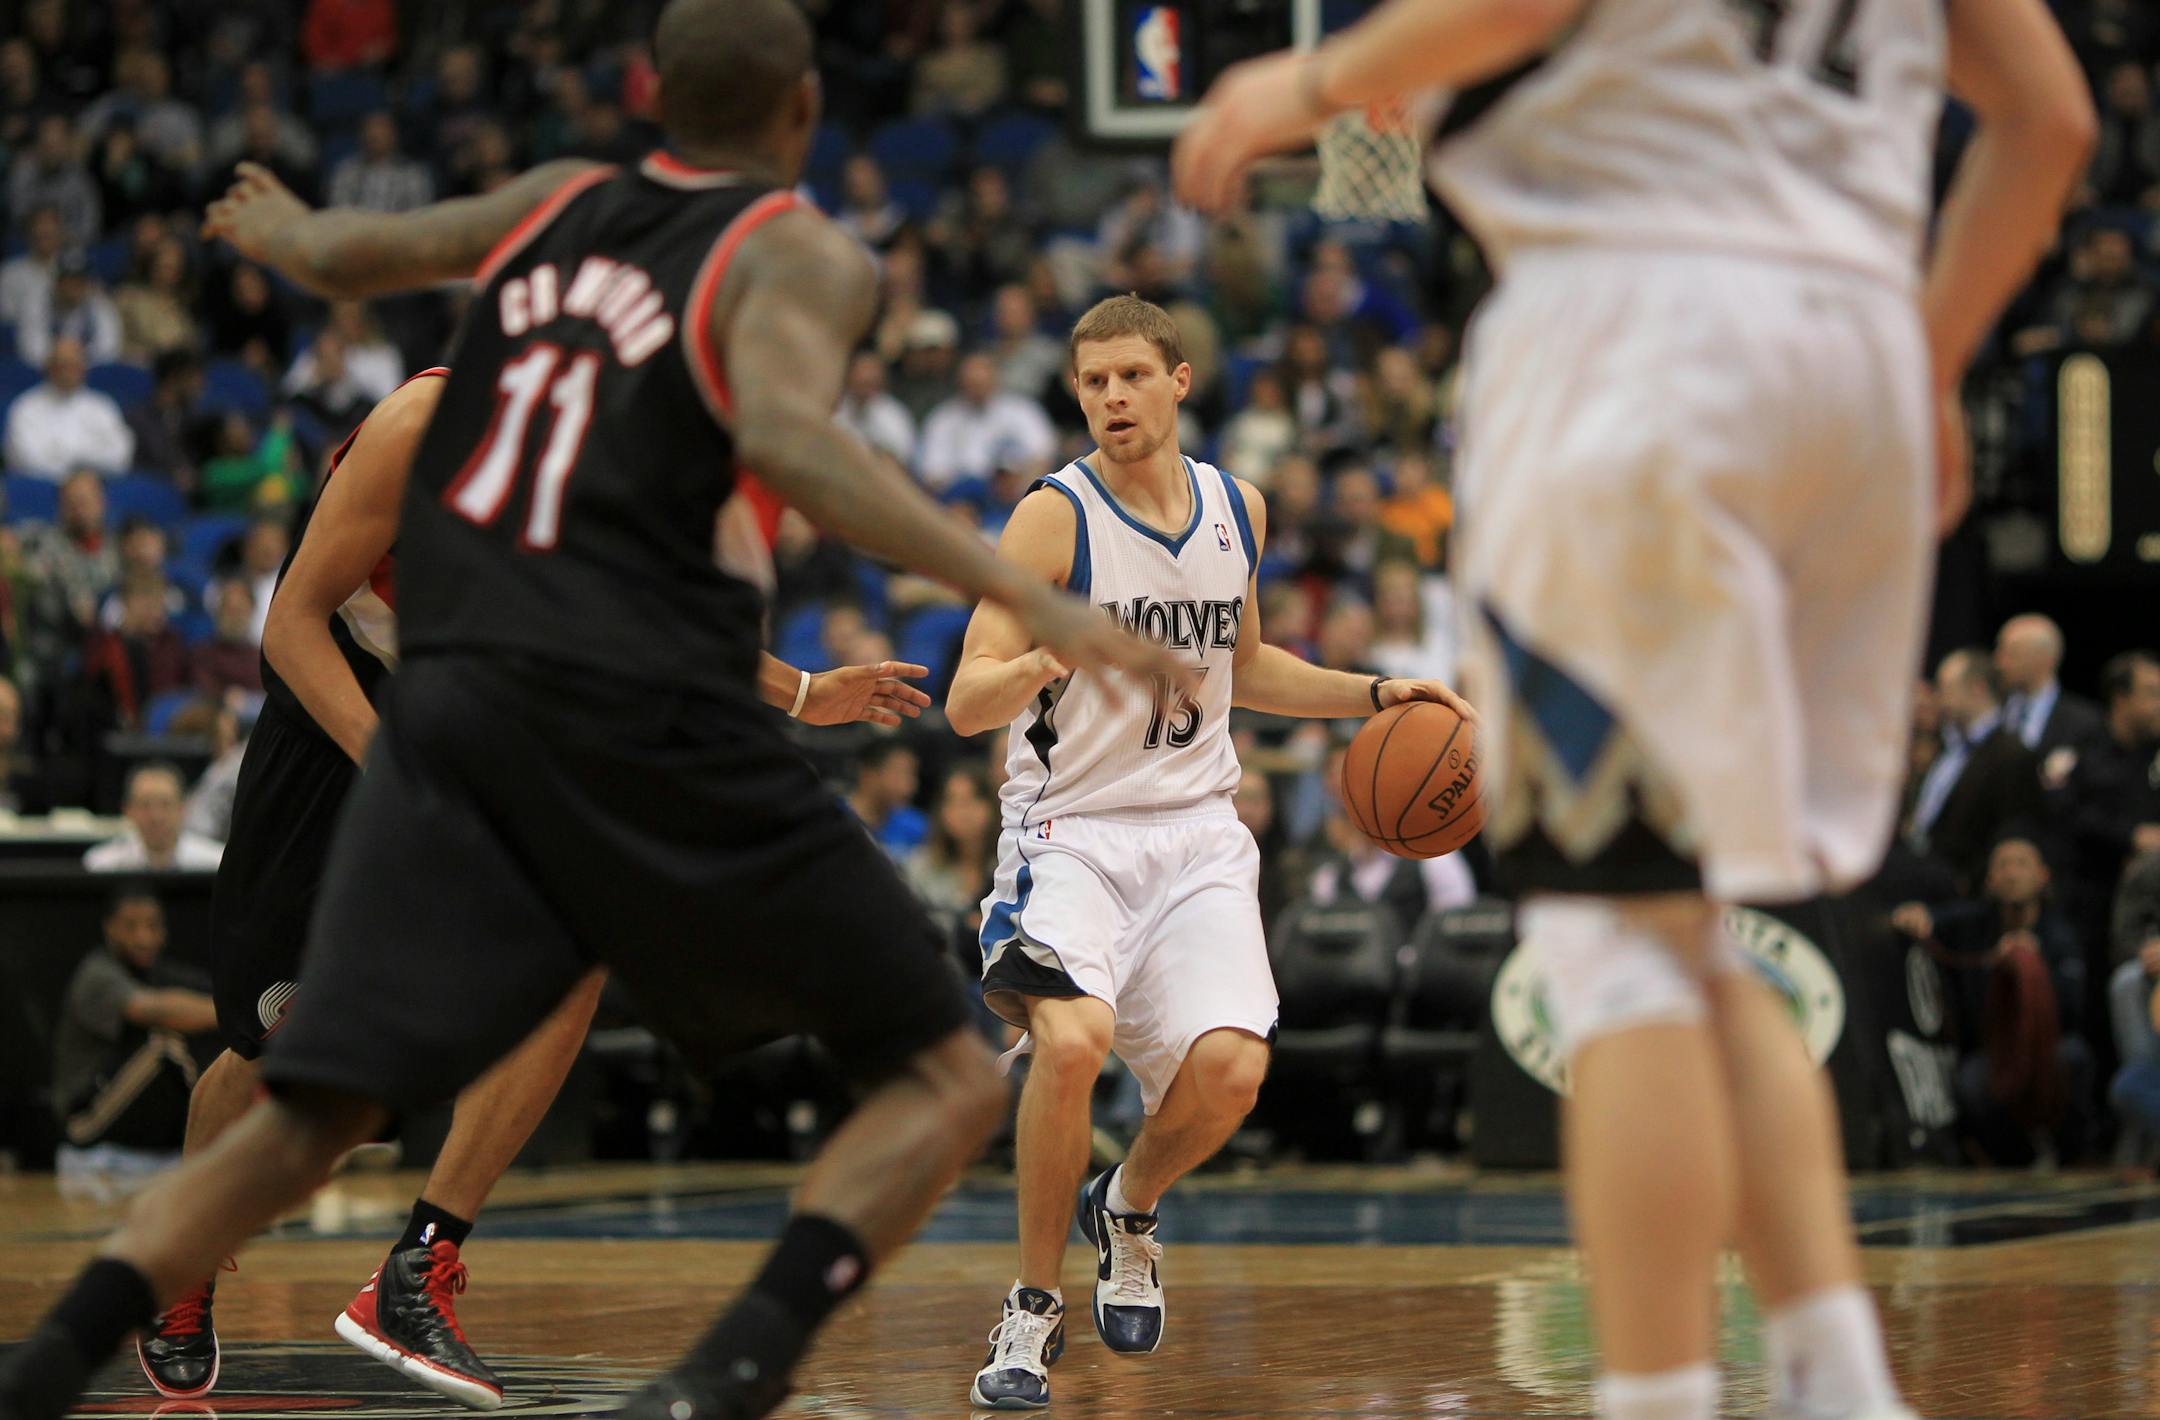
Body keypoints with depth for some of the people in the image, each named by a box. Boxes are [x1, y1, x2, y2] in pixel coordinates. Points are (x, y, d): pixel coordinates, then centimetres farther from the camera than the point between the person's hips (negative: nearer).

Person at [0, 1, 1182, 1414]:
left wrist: (287, 232, 56)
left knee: (309, 1119, 10)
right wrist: (1020, 591, -23)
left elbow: (347, 254, 32)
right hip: (652, 723, -5)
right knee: (946, 1081, 4)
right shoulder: (800, 255, 3)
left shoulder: (562, 201, 19)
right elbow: (783, 434, -18)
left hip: (452, 701, 5)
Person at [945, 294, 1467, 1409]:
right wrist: (1037, 663, -34)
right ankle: (1033, 1308, -9)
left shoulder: (1237, 510, 8)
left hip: (1194, 835, 4)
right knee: (1071, 1040, -30)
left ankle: (1129, 1209, 17)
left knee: (1230, 1067, -18)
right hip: (1071, 828, -4)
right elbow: (965, 705, -14)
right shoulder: (1054, 517, -9)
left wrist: (1372, 695, 15)